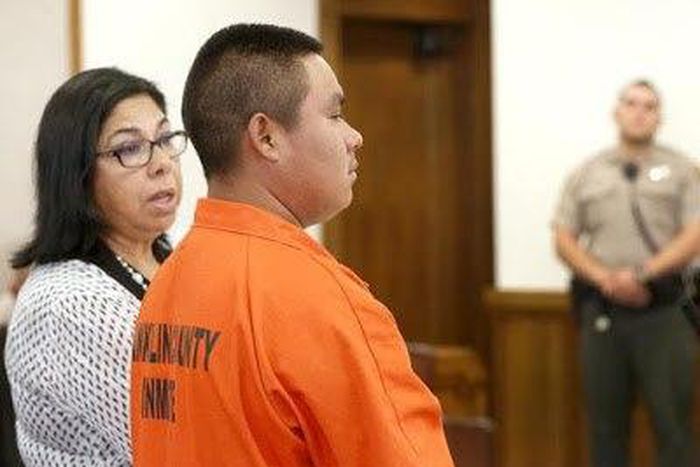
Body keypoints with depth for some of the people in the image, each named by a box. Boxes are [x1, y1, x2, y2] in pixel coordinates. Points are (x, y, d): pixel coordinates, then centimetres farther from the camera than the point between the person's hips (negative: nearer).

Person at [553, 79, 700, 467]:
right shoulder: (585, 174, 13)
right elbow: (563, 240, 7)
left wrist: (643, 273, -15)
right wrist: (605, 279, -9)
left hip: (663, 308, -2)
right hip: (601, 308, 2)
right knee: (605, 418, 7)